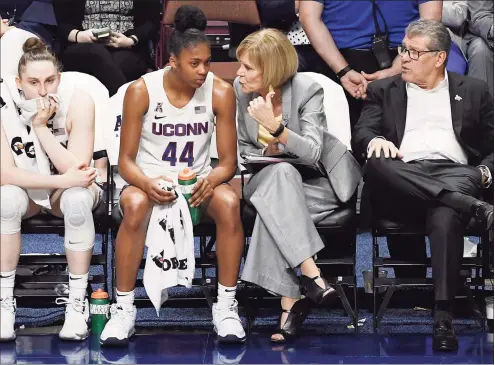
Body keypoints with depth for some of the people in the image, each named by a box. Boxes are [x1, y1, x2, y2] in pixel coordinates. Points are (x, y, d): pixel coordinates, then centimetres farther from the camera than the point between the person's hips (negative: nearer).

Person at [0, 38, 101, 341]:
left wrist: (41, 126, -31)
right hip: (25, 190, 0)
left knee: (77, 200, -34)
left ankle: (78, 301, -22)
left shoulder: (78, 102, -22)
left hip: (67, 190, 0)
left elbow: (77, 170, -25)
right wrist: (64, 179, -32)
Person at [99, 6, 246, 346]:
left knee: (229, 202, -32)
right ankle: (124, 308, -24)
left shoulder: (220, 92, -8)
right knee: (135, 204, -36)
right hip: (149, 180, -1)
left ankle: (226, 306, -21)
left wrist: (210, 181, -28)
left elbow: (228, 160, -5)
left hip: (199, 181, 1)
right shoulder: (141, 91, -11)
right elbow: (126, 160, -8)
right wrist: (146, 183, -31)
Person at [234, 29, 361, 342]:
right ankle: (312, 275, -41)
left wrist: (274, 126, -36)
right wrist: (266, 152, -12)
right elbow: (241, 148, 10)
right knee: (282, 173, -35)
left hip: (318, 180, -3)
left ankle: (290, 302, -33)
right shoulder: (240, 90, -2)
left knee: (274, 201, -35)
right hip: (267, 177, 3)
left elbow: (312, 154, -24)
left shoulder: (308, 90, -14)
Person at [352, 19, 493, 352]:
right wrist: (374, 141, -15)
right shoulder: (383, 91, 25)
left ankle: (444, 319, -44)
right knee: (377, 164, -36)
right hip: (402, 182, 2)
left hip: (455, 174, -1)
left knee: (445, 217, -39)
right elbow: (361, 134, 10)